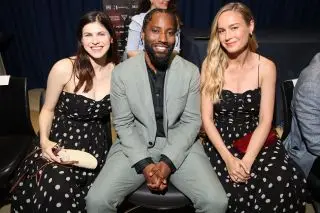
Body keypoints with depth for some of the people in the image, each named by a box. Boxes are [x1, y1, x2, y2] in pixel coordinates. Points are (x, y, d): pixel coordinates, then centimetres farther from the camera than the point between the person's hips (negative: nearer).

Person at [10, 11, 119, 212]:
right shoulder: (64, 68, -12)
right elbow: (48, 109, 1)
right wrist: (44, 141, -15)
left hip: (96, 145, 2)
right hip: (62, 141, -1)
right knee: (56, 187, -27)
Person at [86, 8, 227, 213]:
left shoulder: (190, 72, -6)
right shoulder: (122, 72, -7)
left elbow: (192, 121, -3)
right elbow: (123, 124, -3)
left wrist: (168, 162, -15)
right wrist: (144, 164, -14)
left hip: (180, 146, 1)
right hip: (136, 145, 0)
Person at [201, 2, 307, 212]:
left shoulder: (266, 67, -2)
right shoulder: (210, 64, -4)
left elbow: (265, 120, -5)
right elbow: (207, 118, -6)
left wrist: (247, 161, -19)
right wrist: (228, 158, -17)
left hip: (256, 139, 1)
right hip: (221, 140, -1)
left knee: (282, 184, -27)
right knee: (238, 190, -28)